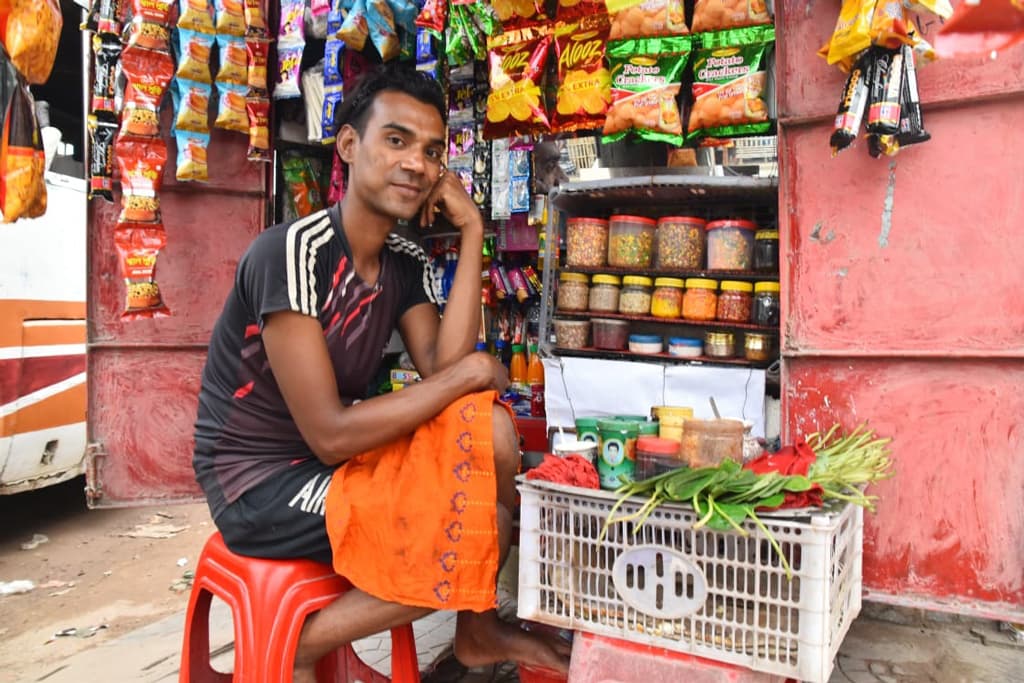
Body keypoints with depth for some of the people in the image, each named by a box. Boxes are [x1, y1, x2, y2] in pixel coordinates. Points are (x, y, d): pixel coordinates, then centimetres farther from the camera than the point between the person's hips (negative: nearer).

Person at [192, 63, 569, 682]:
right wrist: (470, 372, -20)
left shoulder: (408, 263, 2)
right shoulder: (293, 252, -22)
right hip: (260, 487, -7)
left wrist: (472, 234, -11)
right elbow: (331, 436, -25)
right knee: (477, 530, -19)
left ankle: (479, 629, 7)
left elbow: (442, 370, -13)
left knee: (489, 427, -13)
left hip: (336, 462, 7)